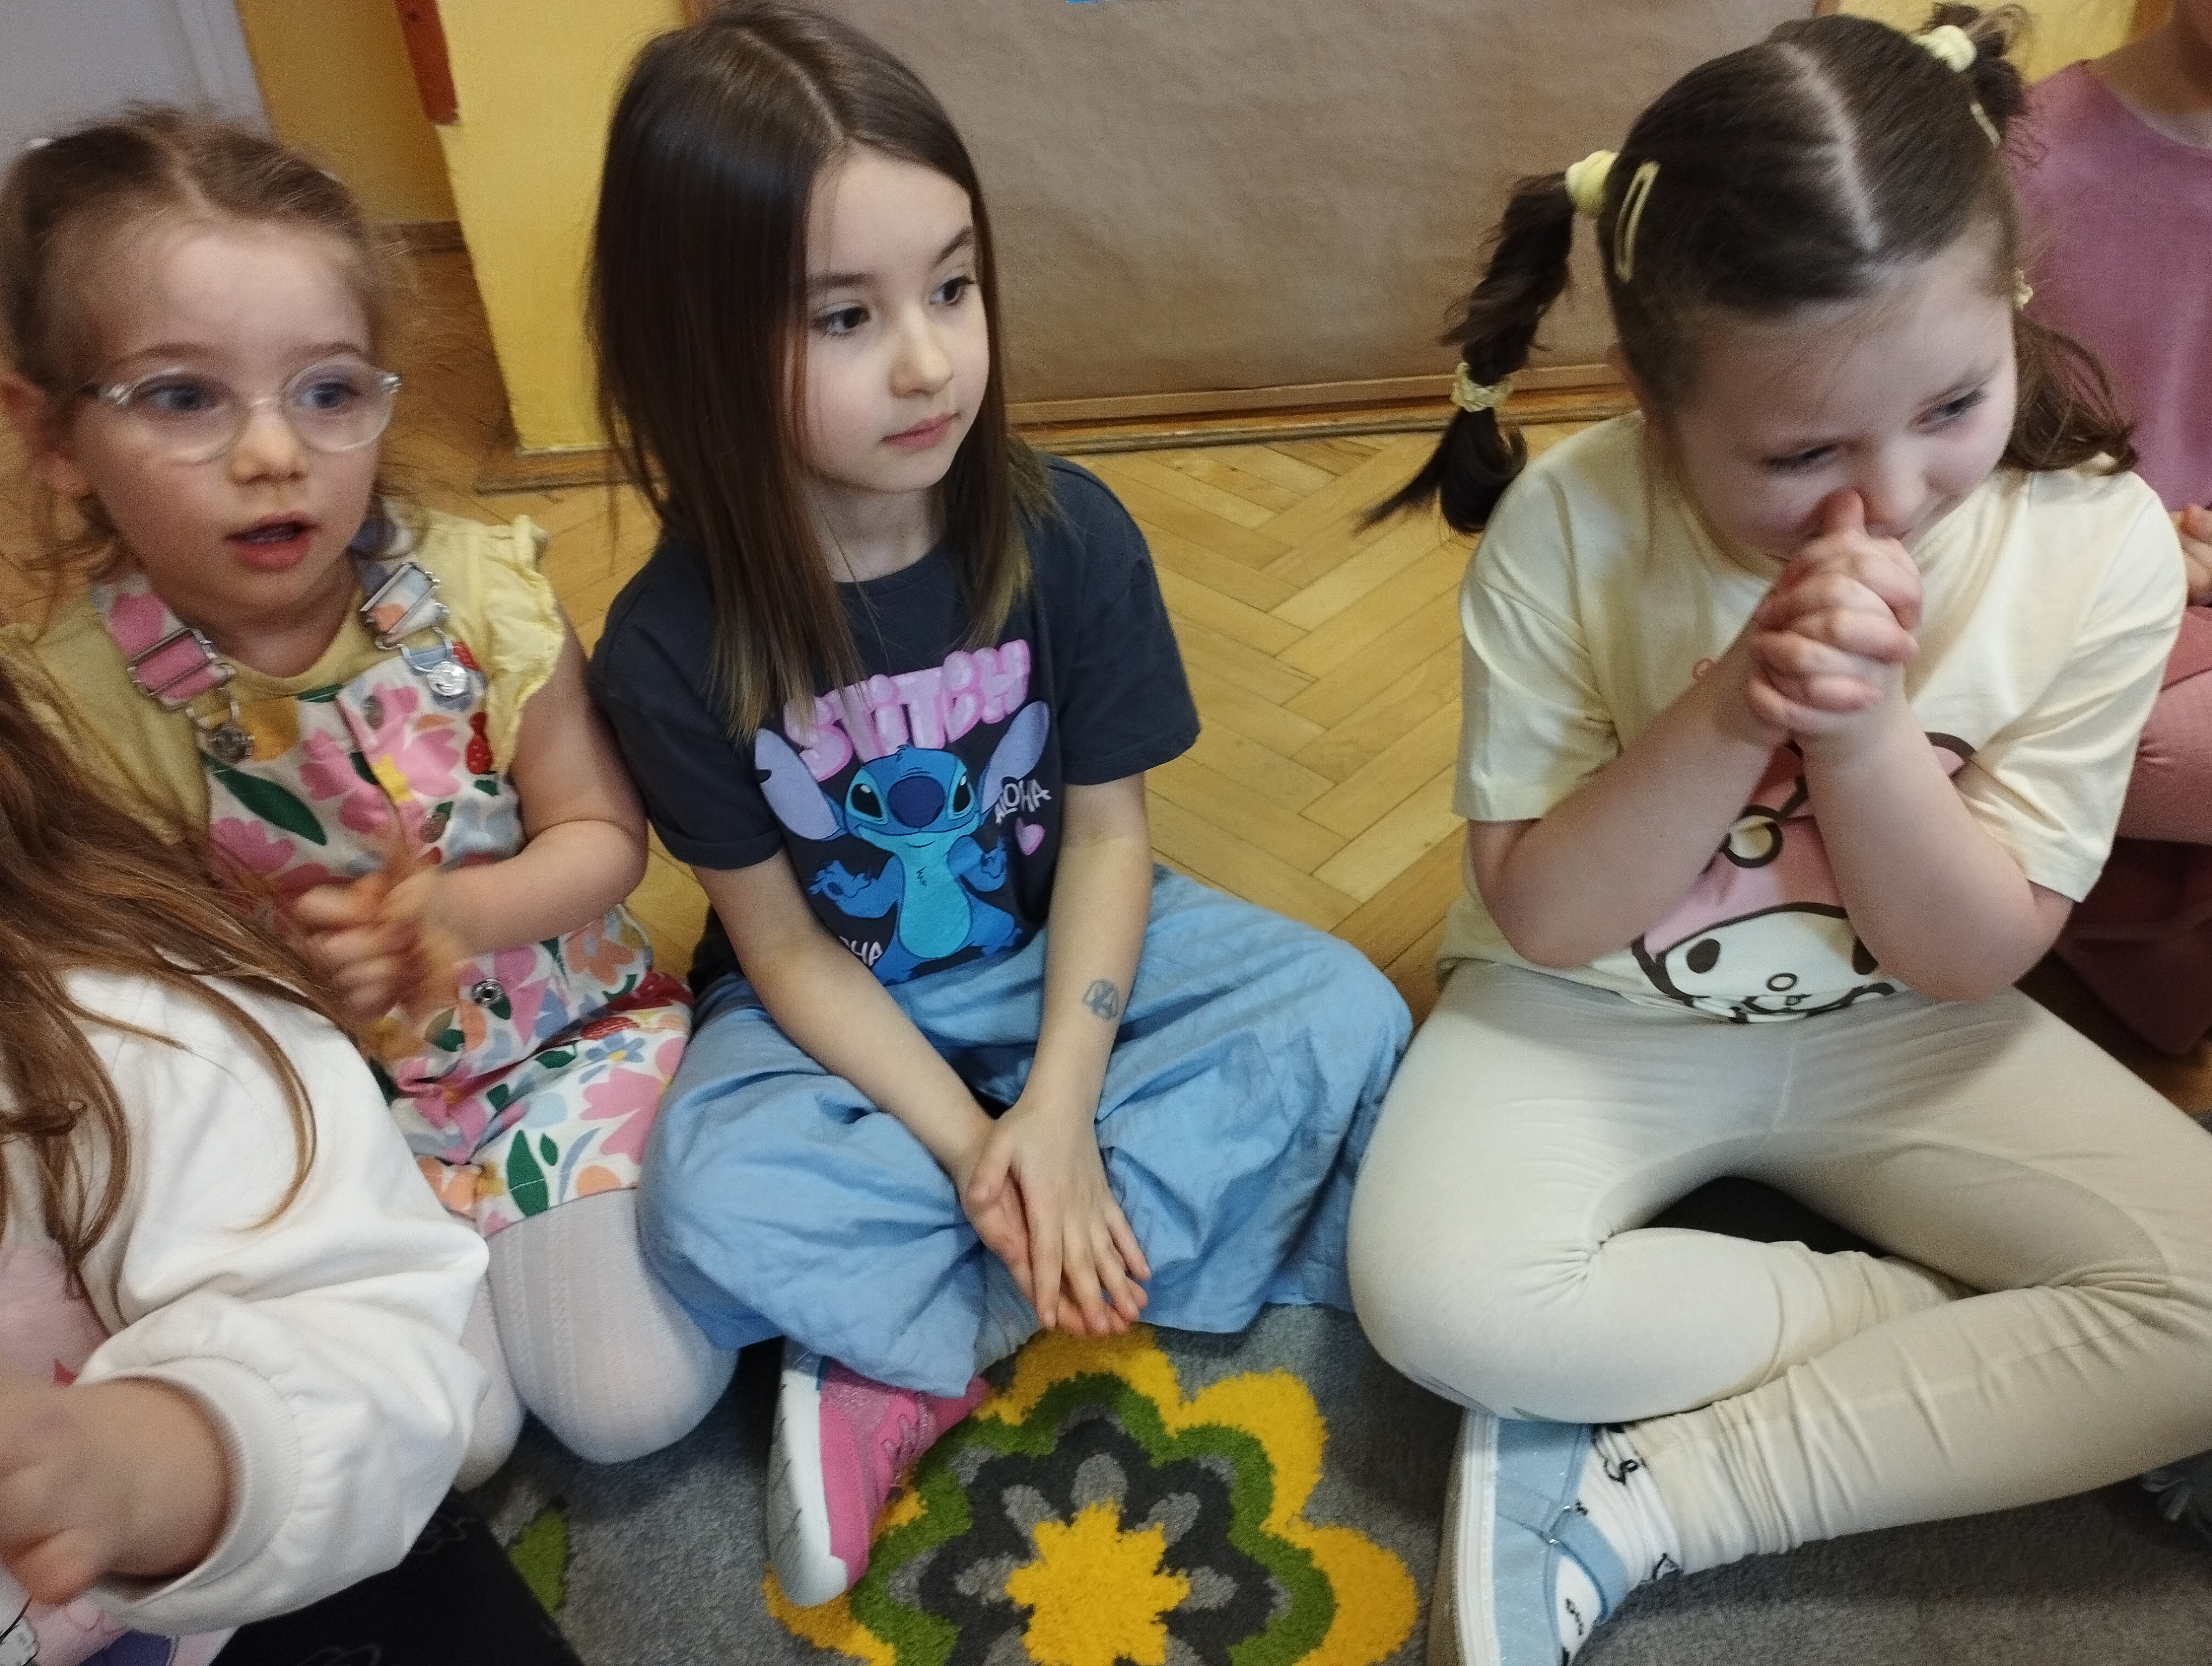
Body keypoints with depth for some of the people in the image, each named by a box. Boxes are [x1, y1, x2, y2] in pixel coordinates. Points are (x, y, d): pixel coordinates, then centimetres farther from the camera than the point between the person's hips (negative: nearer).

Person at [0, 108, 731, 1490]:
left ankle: (519, 1238, 19)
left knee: (637, 1401, -9)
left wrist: (455, 911, -26)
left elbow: (603, 836, -7)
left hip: (557, 1029, 0)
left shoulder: (478, 592, -15)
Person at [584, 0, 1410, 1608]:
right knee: (713, 1199, -30)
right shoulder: (675, 636, -18)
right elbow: (780, 943, -11)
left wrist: (1060, 1109, -20)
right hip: (842, 1014, -1)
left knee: (1346, 1013, -20)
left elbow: (1108, 831, -10)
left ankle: (915, 1369, -17)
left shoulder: (1069, 537, -16)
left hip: (1065, 952, 2)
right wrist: (966, 1144, -20)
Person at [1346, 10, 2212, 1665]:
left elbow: (1970, 956, -11)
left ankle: (1626, 1506, -15)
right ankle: (1982, 1368, -9)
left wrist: (1864, 728, -30)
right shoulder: (1570, 530, -20)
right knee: (1438, 1297, -29)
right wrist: (1723, 714, -32)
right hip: (1592, 1019, -2)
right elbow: (1541, 918, -15)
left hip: (1901, 1031, 3)